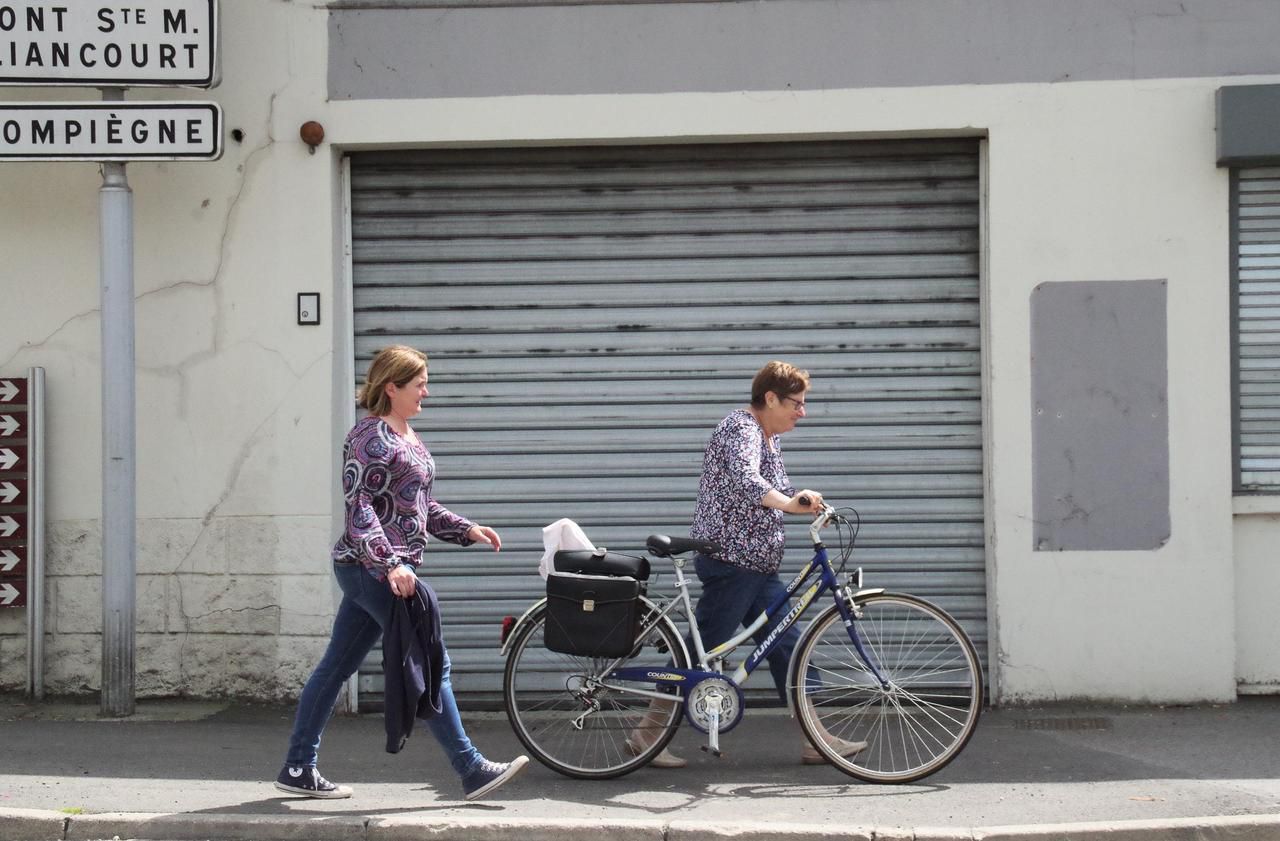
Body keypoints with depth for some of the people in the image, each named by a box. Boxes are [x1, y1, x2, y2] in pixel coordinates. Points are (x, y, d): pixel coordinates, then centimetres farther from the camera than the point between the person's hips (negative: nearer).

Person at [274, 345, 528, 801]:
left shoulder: (407, 436, 17)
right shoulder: (371, 435, -13)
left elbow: (421, 506, 24)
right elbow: (359, 506, -20)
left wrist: (467, 530, 13)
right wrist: (390, 564, -27)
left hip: (370, 572, 10)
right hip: (372, 570, -10)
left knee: (336, 668, 12)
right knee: (432, 663, -7)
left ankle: (298, 769, 17)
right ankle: (471, 770, -2)